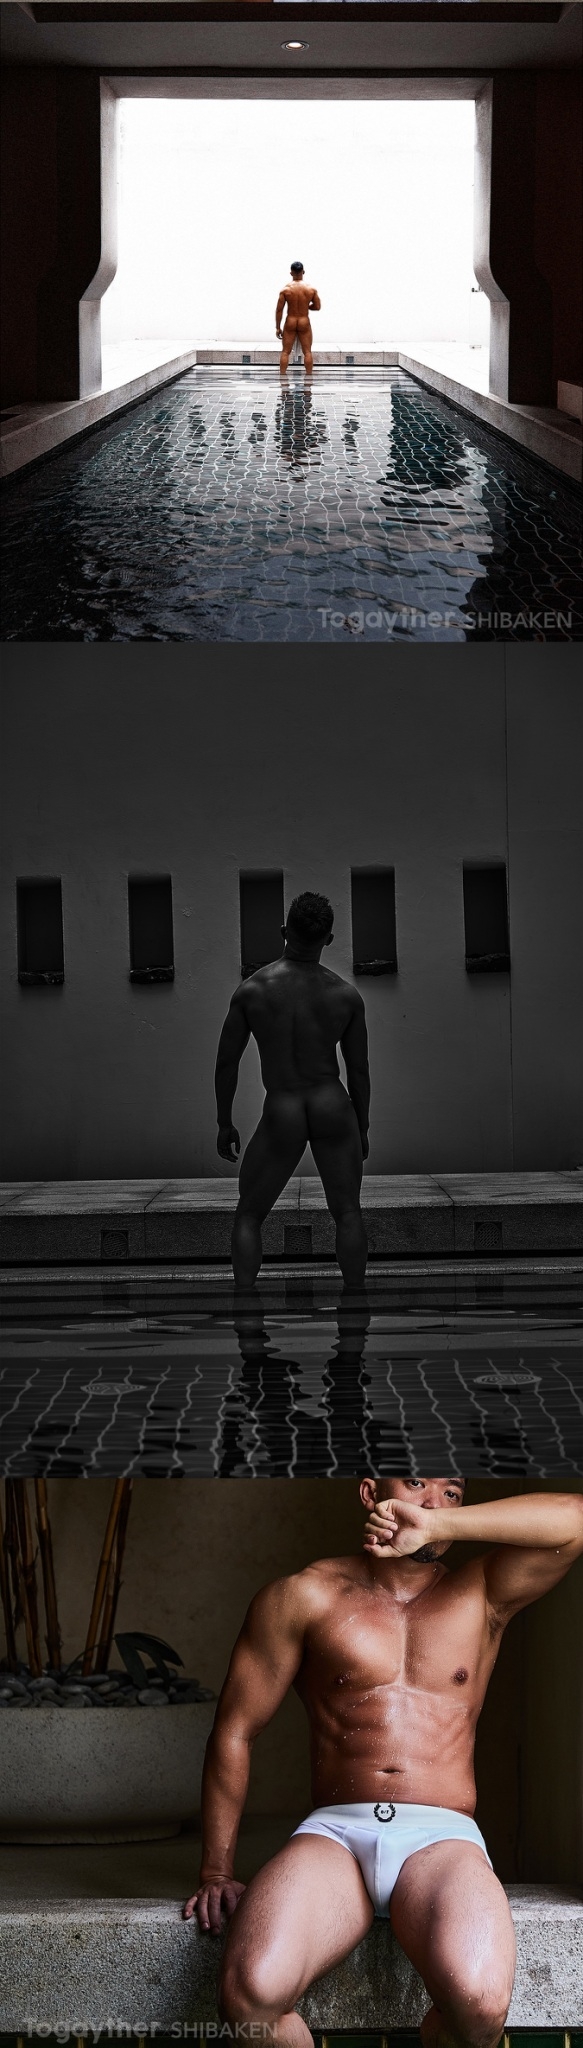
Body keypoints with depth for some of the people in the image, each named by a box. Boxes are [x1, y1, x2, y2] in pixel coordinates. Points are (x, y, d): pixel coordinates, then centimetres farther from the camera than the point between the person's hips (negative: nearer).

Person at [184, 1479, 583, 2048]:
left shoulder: (481, 1595, 14)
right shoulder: (306, 1596, 10)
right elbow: (235, 1730, 12)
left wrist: (437, 1525, -7)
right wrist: (215, 1874, 7)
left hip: (442, 1838, 0)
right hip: (333, 1831, 0)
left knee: (479, 1998, -34)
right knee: (251, 1991, -33)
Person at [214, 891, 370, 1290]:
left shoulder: (251, 989, -10)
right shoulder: (347, 995, -6)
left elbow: (226, 1061, -3)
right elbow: (359, 1070, 1)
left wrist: (225, 1123, 10)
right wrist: (362, 1128, 15)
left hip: (282, 1118, -1)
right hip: (333, 1108, 1)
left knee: (249, 1217, 13)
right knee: (348, 1213, 14)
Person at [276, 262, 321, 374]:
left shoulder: (285, 289, -9)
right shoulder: (311, 289, -7)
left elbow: (279, 309, -7)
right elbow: (317, 307, 1)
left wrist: (278, 327, 1)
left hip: (290, 323, 0)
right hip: (304, 323, 0)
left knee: (285, 352, 7)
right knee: (307, 352, 8)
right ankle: (309, 377, 8)